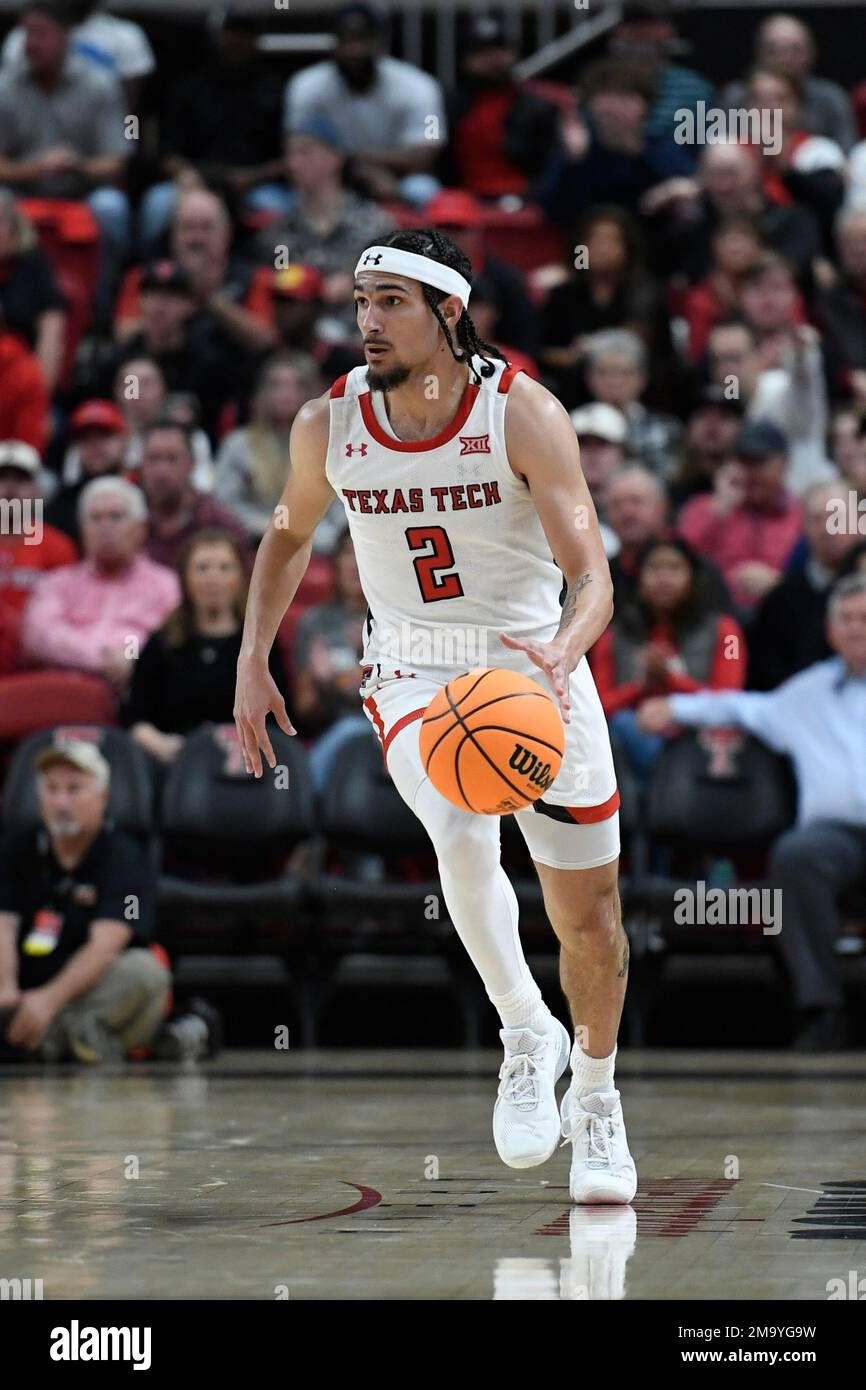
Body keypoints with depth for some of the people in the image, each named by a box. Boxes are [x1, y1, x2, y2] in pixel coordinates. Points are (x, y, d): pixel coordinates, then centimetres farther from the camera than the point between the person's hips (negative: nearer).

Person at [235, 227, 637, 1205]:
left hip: (537, 669, -1)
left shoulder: (523, 413, -18)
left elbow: (593, 576, -24)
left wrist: (560, 654, -44)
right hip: (414, 673, 1)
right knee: (462, 838, -31)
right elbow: (289, 536, 13)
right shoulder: (329, 424, -8)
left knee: (588, 914, 7)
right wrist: (252, 663, 5)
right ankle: (527, 1038, -9)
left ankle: (596, 1096, 32)